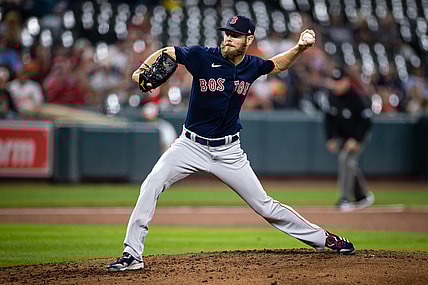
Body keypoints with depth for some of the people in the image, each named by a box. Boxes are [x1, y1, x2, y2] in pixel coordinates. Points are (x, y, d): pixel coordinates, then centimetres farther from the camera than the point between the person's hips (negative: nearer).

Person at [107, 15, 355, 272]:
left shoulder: (252, 66, -3)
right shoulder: (203, 56, -14)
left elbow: (279, 65, 19)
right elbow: (166, 53, -7)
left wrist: (300, 48, 1)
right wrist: (142, 71, -25)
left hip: (229, 151, 1)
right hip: (191, 145, -1)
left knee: (264, 205, 5)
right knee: (151, 186, -21)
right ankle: (132, 255, -15)